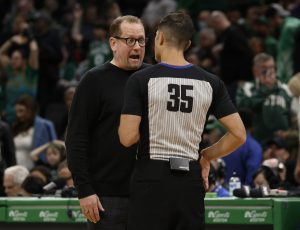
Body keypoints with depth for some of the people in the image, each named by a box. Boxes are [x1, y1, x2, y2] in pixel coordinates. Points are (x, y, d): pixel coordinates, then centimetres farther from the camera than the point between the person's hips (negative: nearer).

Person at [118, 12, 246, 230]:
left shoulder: (141, 80, -6)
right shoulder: (211, 83, 4)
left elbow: (127, 137, -11)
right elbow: (239, 135, 1)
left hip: (152, 181, -3)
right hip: (191, 182, 3)